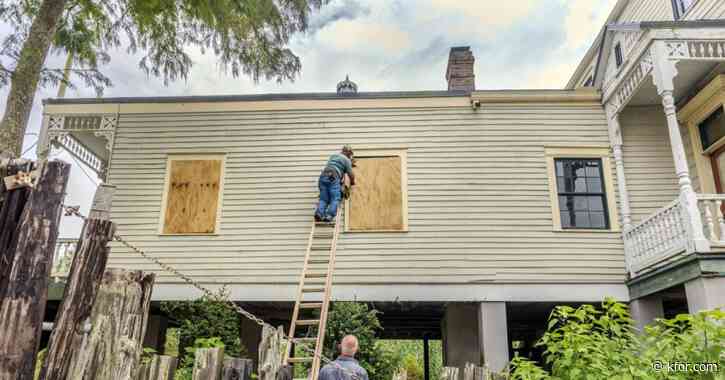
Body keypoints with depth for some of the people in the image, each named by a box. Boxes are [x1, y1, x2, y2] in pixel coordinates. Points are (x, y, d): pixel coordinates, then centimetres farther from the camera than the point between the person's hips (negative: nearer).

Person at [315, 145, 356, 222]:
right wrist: (352, 182, 30)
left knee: (323, 199, 4)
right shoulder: (347, 160, 11)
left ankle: (319, 213, -20)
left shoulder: (333, 155, 29)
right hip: (333, 178, -6)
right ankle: (329, 215, -26)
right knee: (335, 199, -7)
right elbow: (351, 175, 8)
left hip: (323, 176, 6)